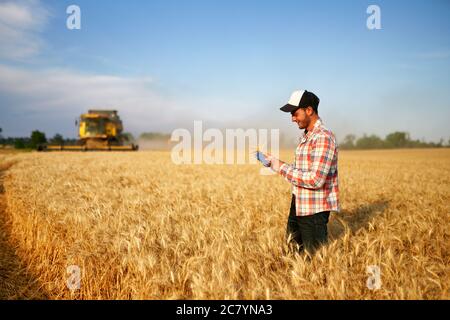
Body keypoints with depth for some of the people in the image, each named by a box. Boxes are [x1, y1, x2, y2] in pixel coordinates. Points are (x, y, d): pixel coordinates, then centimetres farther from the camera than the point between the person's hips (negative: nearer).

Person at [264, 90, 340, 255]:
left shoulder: (323, 137, -19)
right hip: (299, 205, 9)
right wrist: (274, 163, 4)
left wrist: (281, 167, -21)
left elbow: (315, 180, -26)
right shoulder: (307, 136, 12)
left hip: (315, 210, -9)